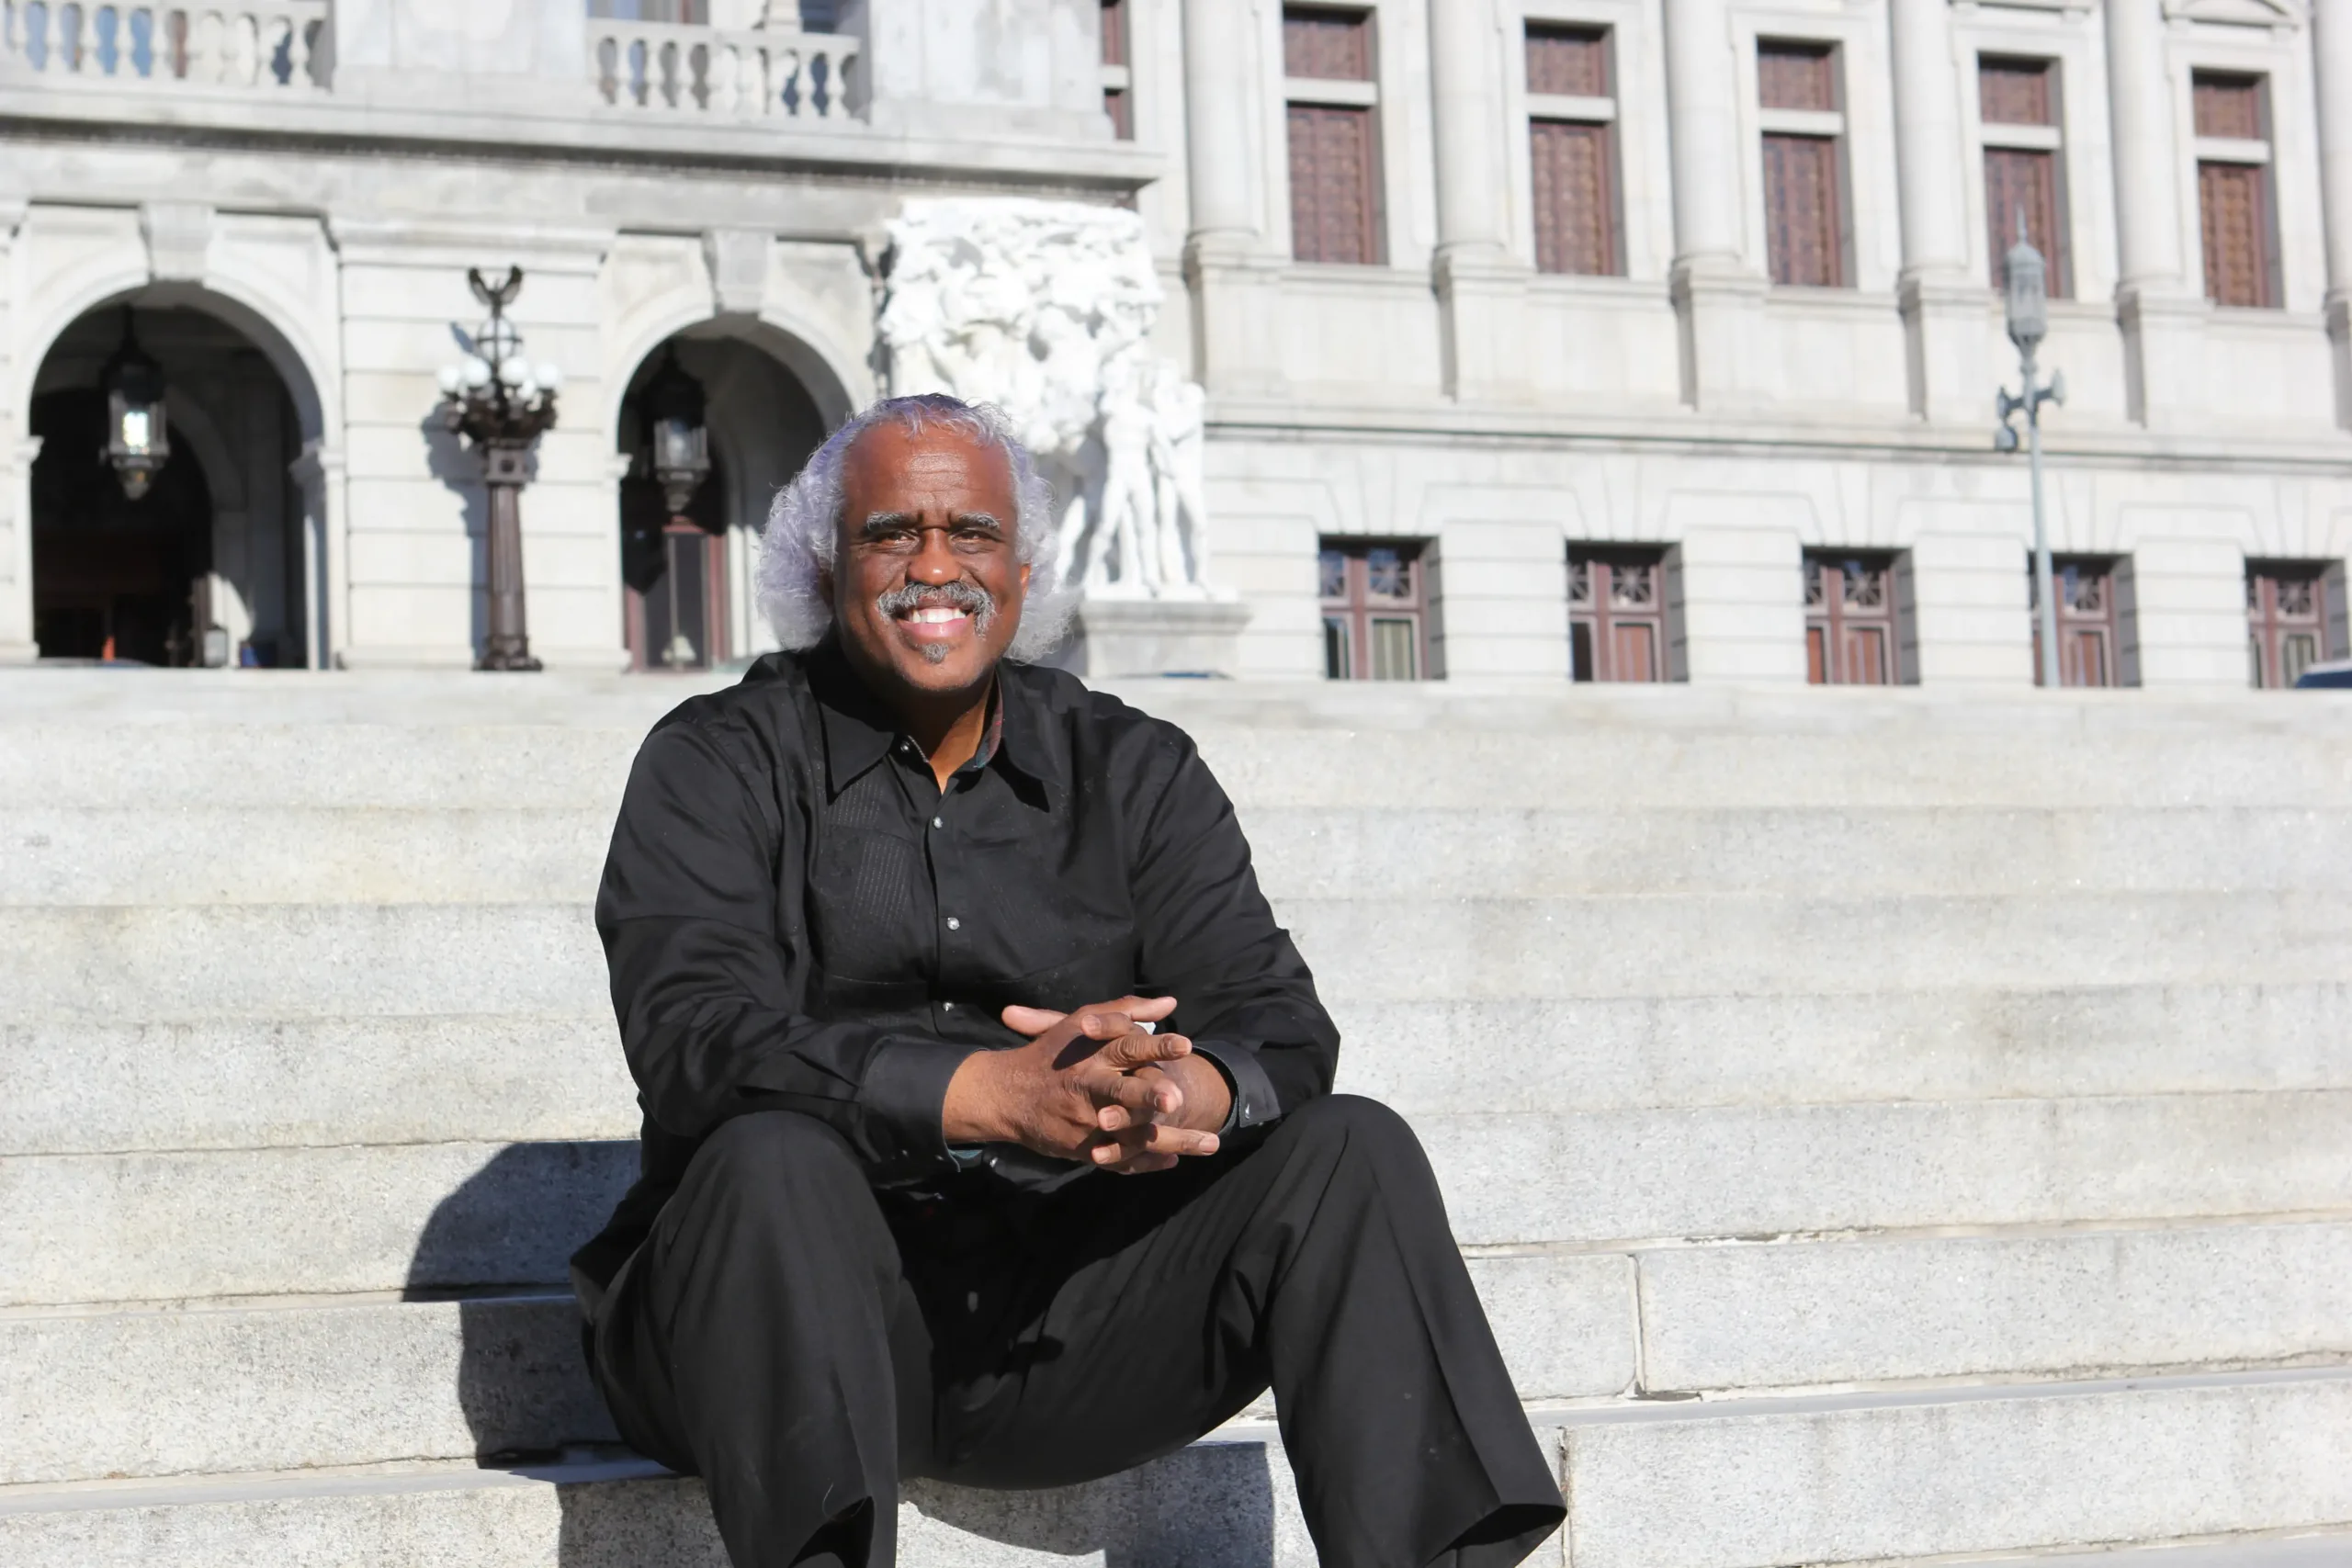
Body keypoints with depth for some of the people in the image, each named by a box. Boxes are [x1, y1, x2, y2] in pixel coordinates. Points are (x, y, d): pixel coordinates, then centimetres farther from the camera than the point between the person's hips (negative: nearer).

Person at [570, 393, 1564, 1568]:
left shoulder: (1136, 774, 13)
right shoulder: (718, 766, 3)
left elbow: (1279, 1022, 0)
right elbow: (695, 1040, -14)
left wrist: (1188, 1092, -27)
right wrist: (999, 1095, -30)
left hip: (1063, 1327, 3)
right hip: (809, 1315, -3)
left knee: (1350, 1152, -15)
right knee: (770, 1159, -33)